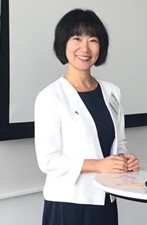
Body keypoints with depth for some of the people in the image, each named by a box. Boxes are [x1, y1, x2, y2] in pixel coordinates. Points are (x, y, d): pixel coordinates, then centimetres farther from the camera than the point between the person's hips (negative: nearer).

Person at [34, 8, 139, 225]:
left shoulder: (112, 93, 6)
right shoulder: (50, 97, -11)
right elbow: (48, 160, -14)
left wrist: (124, 159, -6)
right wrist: (98, 165, -20)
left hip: (106, 201, 5)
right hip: (68, 204, -5)